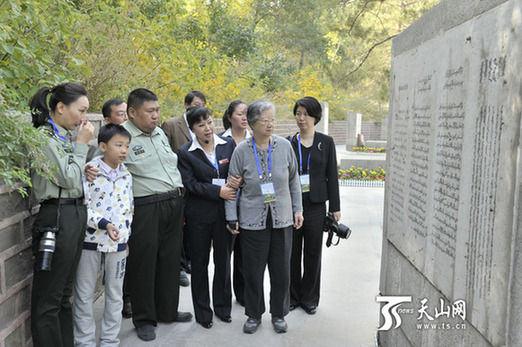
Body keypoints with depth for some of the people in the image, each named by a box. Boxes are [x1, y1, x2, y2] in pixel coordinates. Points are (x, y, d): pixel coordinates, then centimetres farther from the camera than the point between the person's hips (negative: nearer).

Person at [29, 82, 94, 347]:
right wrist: (82, 144, -8)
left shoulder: (66, 135, 13)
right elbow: (68, 179, -15)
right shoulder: (45, 138, -13)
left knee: (64, 292, 16)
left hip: (76, 214, 9)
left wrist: (86, 172, 5)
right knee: (48, 298, -1)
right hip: (58, 217, -9)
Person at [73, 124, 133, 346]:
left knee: (115, 295, 12)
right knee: (84, 295, 7)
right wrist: (104, 224, -24)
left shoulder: (126, 176, 7)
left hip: (118, 243, 5)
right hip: (91, 241, -4)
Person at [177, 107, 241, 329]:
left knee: (223, 260, 12)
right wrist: (218, 191, -18)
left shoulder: (229, 145, 4)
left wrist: (235, 182, -14)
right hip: (199, 214, -2)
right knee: (199, 262, 8)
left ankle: (223, 306, 29)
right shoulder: (185, 153, -2)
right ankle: (202, 312, 21)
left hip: (225, 211, 2)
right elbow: (190, 184, -10)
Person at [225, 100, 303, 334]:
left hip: (282, 218, 1)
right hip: (252, 220, -1)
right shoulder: (241, 151, -4)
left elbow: (294, 180, 10)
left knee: (281, 269, 9)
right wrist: (231, 217, 0)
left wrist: (297, 210, 9)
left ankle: (279, 314, 28)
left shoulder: (284, 146, -1)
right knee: (253, 270, 7)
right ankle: (254, 314, 26)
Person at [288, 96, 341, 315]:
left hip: (316, 205, -1)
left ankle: (309, 298, 22)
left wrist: (335, 207, 0)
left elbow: (332, 176, 3)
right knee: (292, 253, 8)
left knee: (313, 253, 7)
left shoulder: (326, 142, 2)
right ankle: (292, 296, 22)